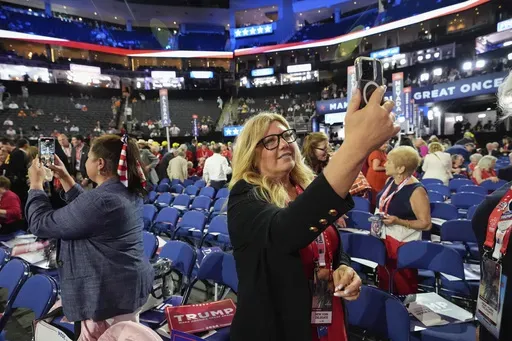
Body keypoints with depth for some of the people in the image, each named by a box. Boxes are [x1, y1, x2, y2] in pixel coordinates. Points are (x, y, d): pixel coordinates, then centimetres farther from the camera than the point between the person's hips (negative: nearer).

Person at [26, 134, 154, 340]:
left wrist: (36, 184, -2)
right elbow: (84, 209, 16)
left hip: (111, 288, -9)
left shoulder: (99, 200, -27)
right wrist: (65, 178, 13)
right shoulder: (128, 190, 2)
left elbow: (41, 224, -16)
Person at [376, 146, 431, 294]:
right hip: (383, 239, 8)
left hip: (403, 245, -7)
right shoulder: (390, 181, 3)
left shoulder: (416, 190, -21)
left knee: (403, 287, 10)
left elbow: (426, 224, -20)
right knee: (384, 281, 22)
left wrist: (398, 221, -28)